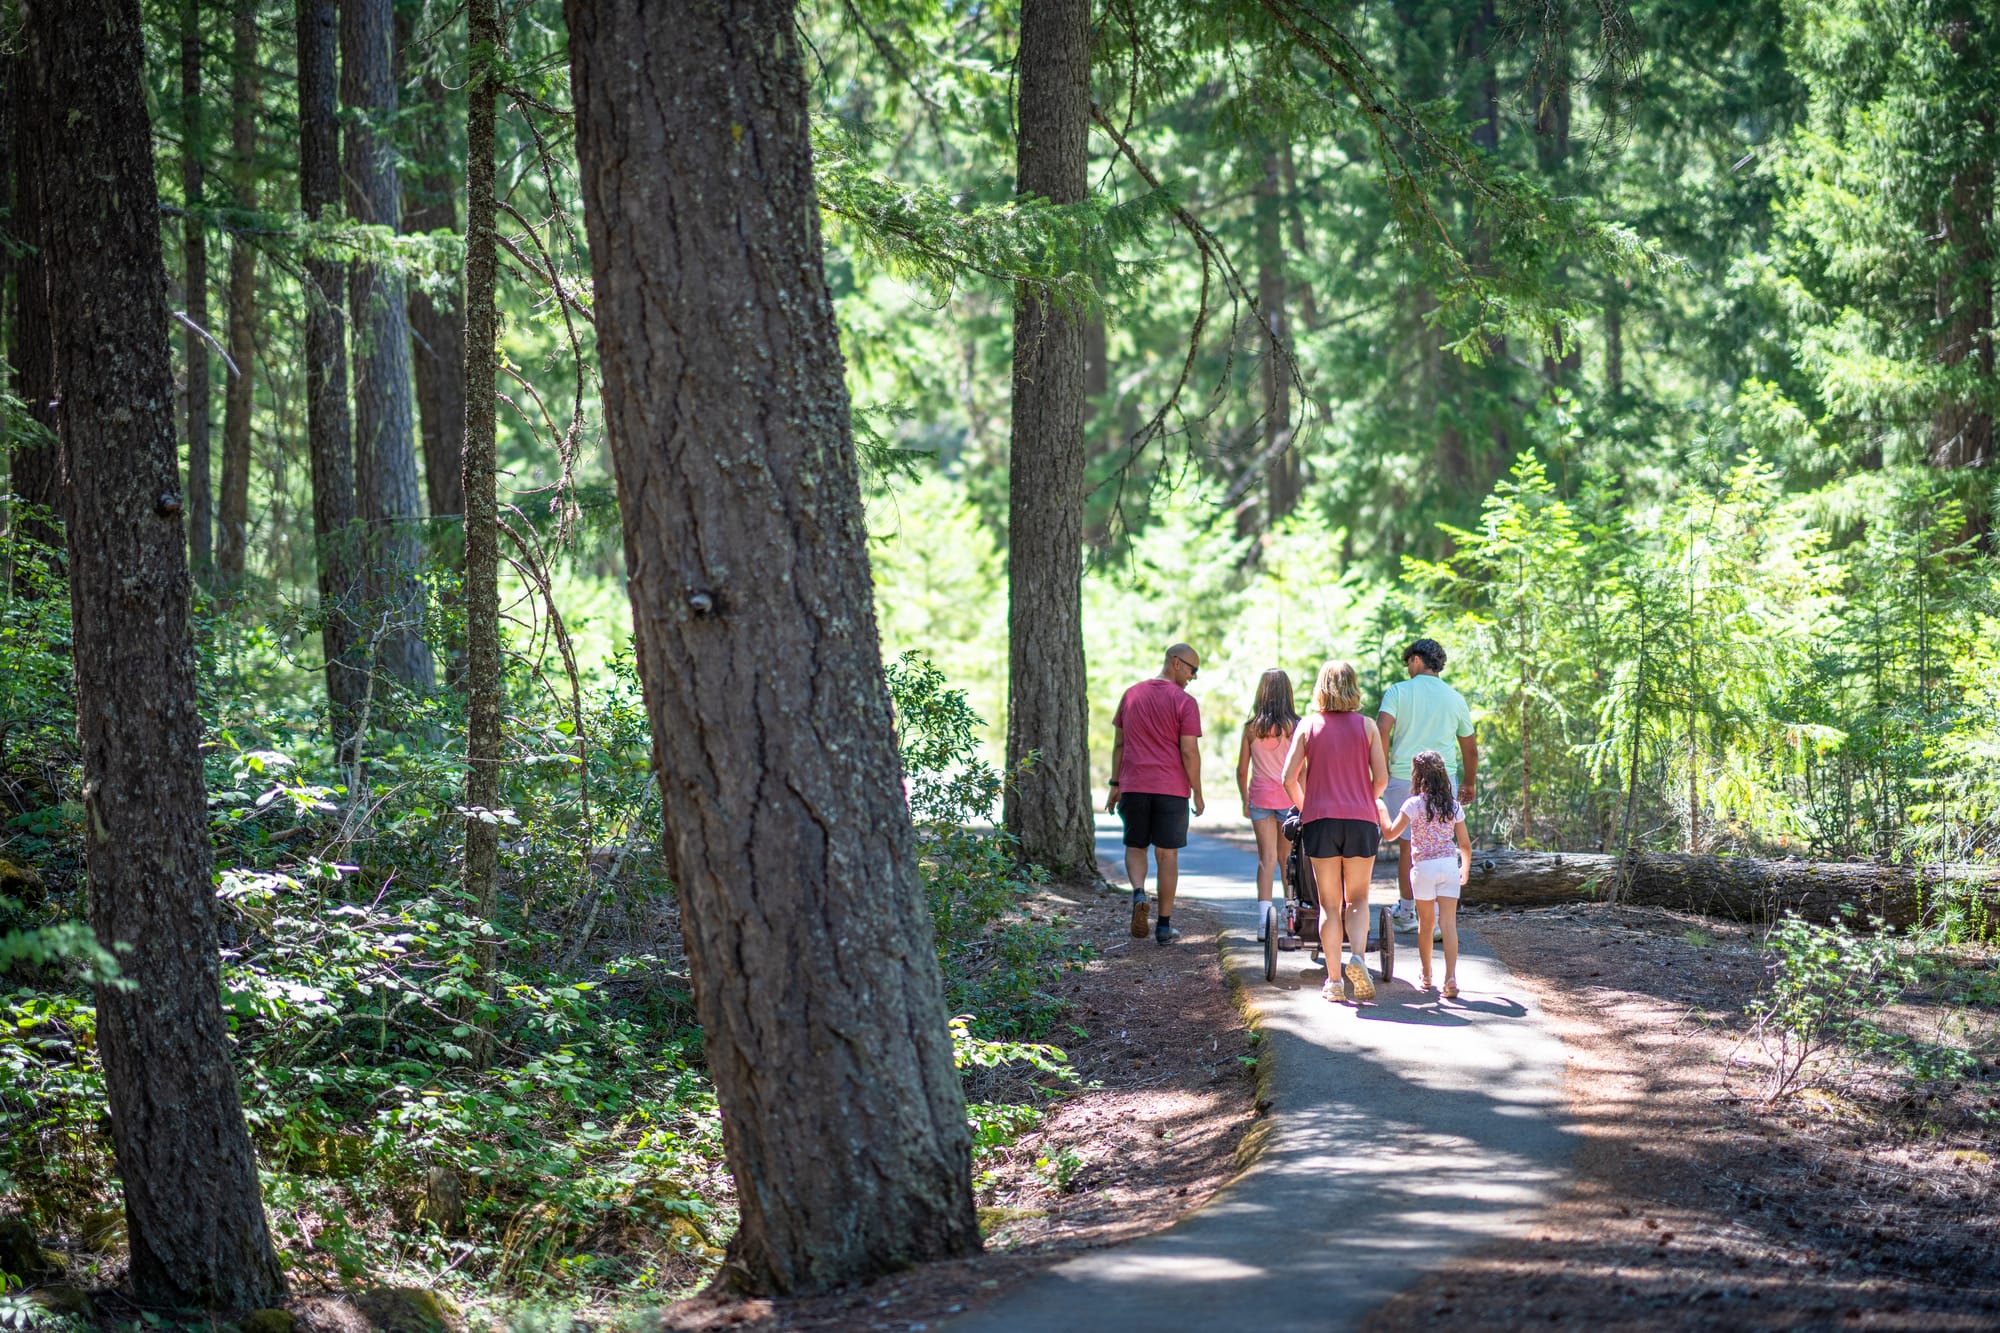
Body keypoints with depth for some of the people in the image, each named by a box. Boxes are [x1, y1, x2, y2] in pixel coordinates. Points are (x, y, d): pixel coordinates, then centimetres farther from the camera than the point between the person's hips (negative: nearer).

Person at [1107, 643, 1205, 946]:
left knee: (1135, 846, 16)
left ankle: (1138, 893, -13)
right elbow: (1189, 752, -11)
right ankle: (1164, 926, 7)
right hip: (1171, 789, -3)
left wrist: (1115, 785, 15)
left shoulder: (1131, 695, 9)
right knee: (1167, 854, 5)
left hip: (1133, 785, 3)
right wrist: (1197, 793, -3)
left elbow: (1118, 744, 11)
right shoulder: (1185, 702, -7)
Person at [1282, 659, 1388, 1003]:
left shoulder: (1307, 727, 3)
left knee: (1329, 903, 7)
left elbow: (1290, 778, -2)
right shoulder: (1366, 726, 2)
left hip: (1320, 820, 0)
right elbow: (1381, 778, -2)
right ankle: (1358, 955, -16)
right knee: (1357, 899, 11)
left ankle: (1333, 981, 3)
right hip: (1361, 820, 0)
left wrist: (1304, 806, 15)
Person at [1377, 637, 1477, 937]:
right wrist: (1468, 784, 27)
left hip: (1403, 777, -1)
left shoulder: (1398, 692, 0)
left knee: (1407, 846, 11)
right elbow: (1470, 748, 14)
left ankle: (1406, 912, 23)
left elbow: (1382, 731, -15)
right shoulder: (1455, 698, 8)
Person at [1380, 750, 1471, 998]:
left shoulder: (1414, 804, -7)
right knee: (1448, 923, -3)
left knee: (1425, 923, 13)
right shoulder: (1453, 805, 5)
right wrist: (1465, 870, 24)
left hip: (1424, 867, -2)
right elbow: (1465, 844, 9)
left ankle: (1426, 975, 25)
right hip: (1449, 865, 2)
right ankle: (1450, 976, -15)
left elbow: (1391, 833, -9)